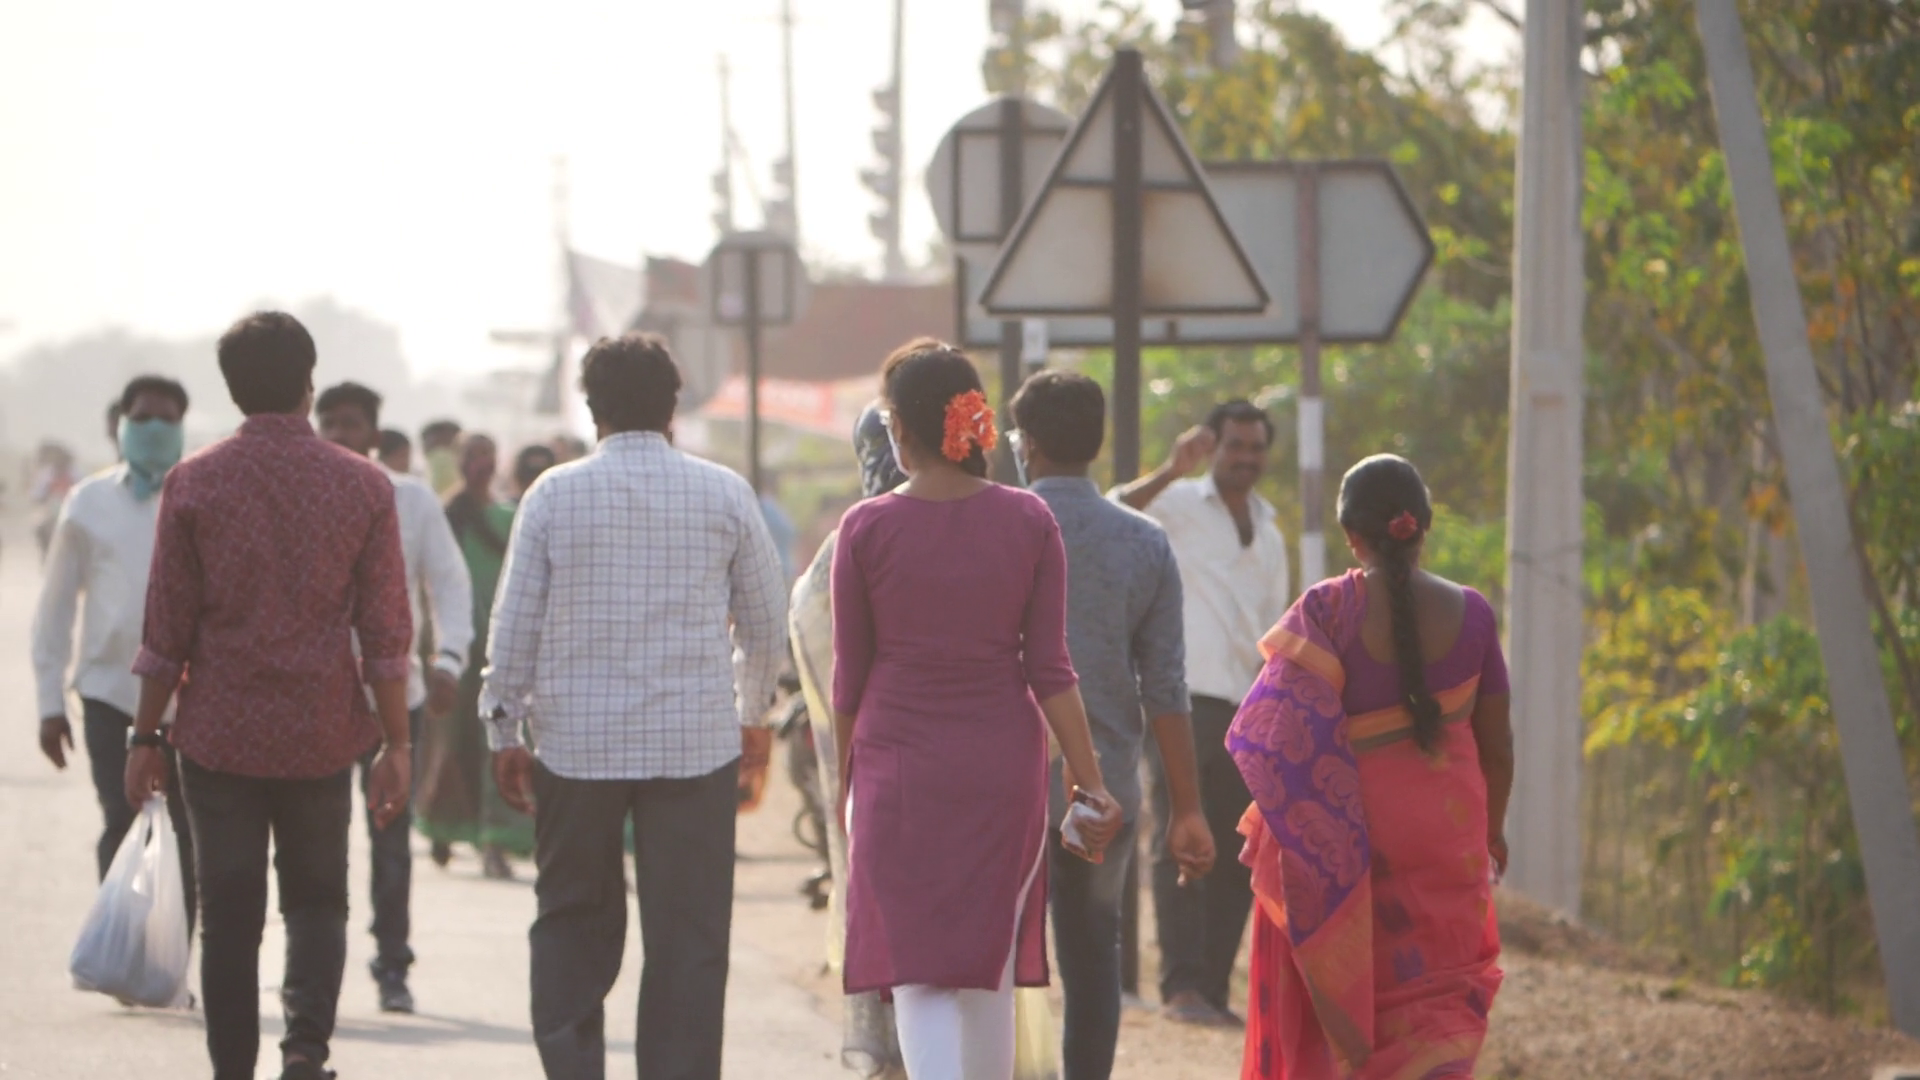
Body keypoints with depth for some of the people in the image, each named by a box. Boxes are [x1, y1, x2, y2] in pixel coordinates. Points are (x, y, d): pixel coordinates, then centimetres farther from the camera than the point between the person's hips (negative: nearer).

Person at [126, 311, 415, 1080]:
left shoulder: (194, 483, -4)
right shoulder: (363, 487, -2)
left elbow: (167, 629, -3)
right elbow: (386, 632, -2)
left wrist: (146, 736, 5)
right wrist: (396, 744, 3)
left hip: (219, 735, -1)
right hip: (321, 735, 1)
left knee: (229, 916, 5)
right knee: (317, 900, 13)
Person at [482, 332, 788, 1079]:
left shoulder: (554, 494, -1)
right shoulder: (723, 494, 1)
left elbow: (514, 624, 0)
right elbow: (766, 619, 9)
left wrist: (504, 732, 10)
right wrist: (755, 711, 25)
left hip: (576, 743, 0)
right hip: (697, 741, 0)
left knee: (573, 923, 12)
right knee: (687, 934, 4)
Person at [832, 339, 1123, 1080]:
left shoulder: (867, 529, -7)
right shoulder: (1029, 521, -3)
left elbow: (850, 674, 0)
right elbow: (1049, 670, -5)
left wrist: (845, 776, 14)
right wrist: (1092, 783, -2)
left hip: (898, 768, -2)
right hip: (1003, 766, 2)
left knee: (917, 970, -2)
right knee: (990, 967, 16)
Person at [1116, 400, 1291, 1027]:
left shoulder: (1270, 537, 20)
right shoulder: (1177, 506, 2)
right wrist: (1172, 471, -26)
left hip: (1245, 712, 6)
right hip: (1183, 699, -6)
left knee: (1235, 857, 3)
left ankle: (1213, 991, 7)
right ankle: (1182, 984, -17)